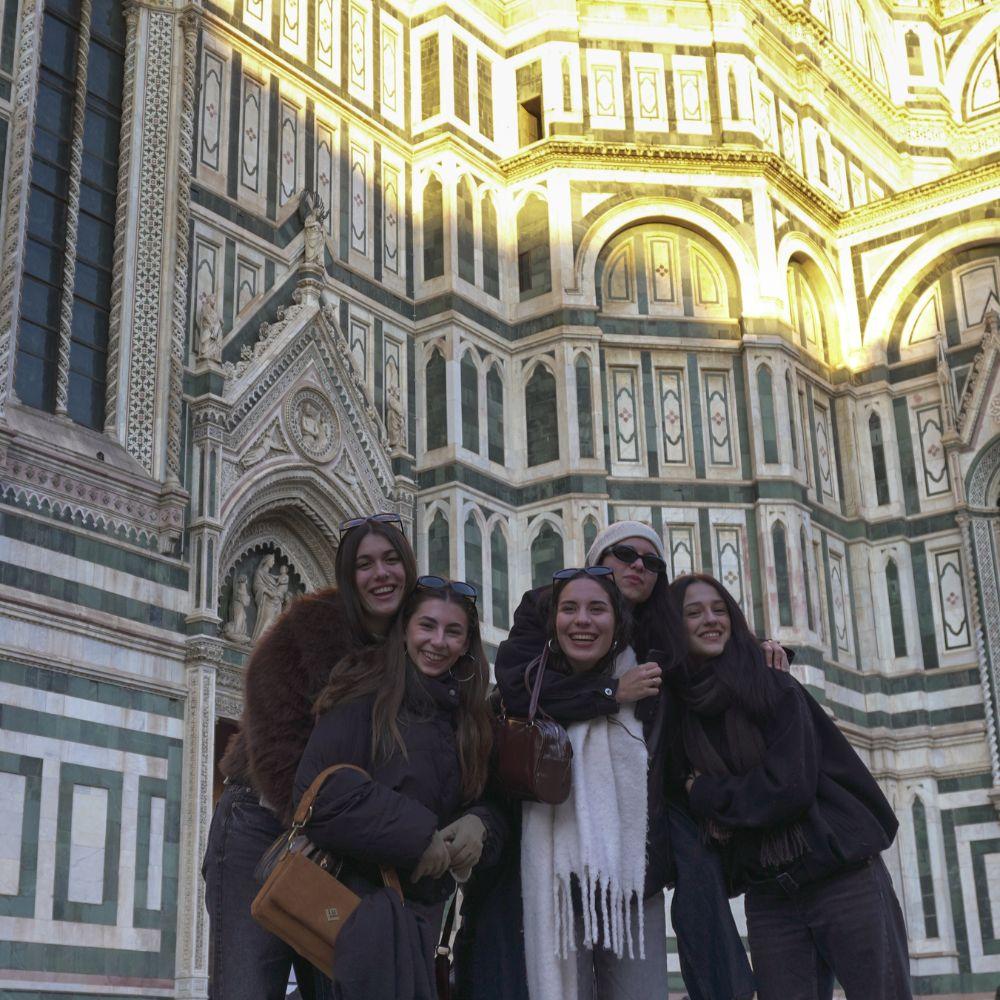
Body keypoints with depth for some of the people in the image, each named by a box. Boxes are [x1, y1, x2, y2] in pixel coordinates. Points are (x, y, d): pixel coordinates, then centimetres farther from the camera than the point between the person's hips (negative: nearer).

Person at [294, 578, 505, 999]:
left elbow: (487, 801, 15)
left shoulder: (466, 716, 13)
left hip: (425, 901, 7)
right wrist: (417, 836, -17)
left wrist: (478, 824, -9)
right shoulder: (366, 692, -8)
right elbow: (322, 791, -18)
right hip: (362, 889, -7)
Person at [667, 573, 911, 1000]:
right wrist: (734, 801, -10)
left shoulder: (776, 690, -5)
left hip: (844, 880, -3)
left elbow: (788, 788, -16)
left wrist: (709, 795, -6)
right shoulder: (679, 719, 6)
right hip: (768, 899, 3)